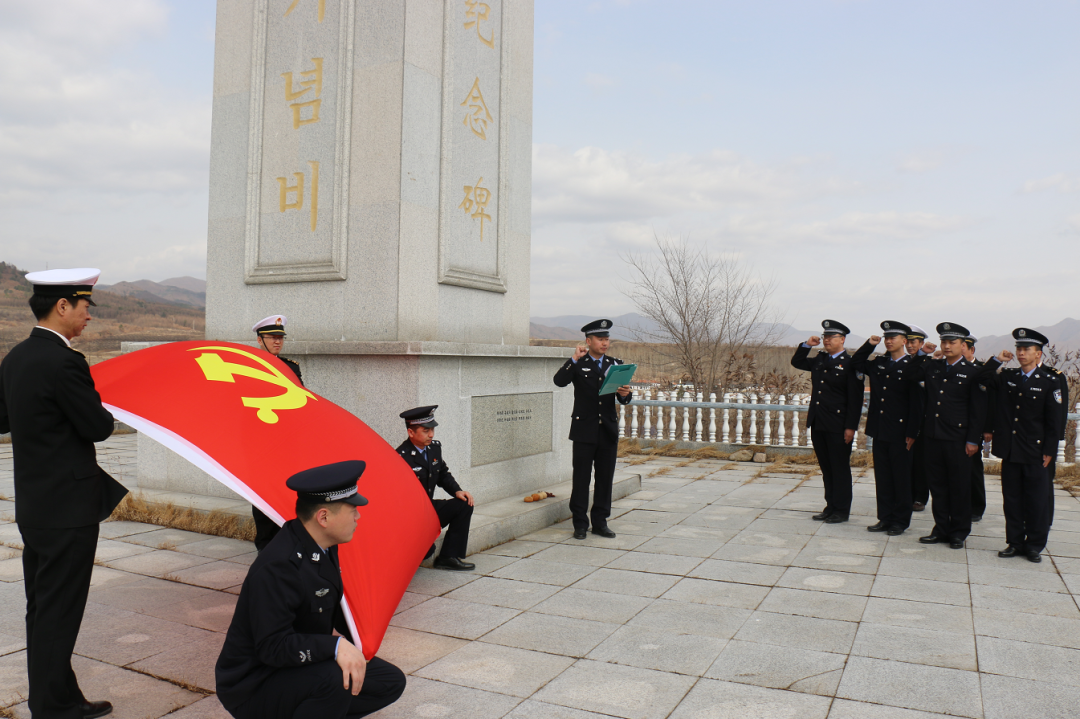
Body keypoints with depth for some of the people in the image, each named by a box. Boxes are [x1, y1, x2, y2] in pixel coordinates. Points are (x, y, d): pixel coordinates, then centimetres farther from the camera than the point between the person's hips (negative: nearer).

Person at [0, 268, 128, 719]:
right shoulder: (63, 362, -20)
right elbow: (98, 428, -15)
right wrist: (101, 407, 4)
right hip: (68, 505, -10)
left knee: (41, 609, 17)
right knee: (58, 612, 1)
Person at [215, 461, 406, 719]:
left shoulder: (323, 548, -1)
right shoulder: (276, 568, -30)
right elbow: (273, 646, -34)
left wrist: (345, 634, 6)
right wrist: (336, 646, -42)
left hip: (306, 665, 9)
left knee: (391, 682, 4)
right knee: (334, 678, -36)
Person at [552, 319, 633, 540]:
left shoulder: (615, 365, 11)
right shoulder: (578, 364, 2)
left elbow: (624, 400, 7)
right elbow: (559, 381, -17)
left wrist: (625, 394, -16)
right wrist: (575, 359, -21)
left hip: (608, 431, 3)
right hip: (584, 431, -3)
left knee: (605, 478, 8)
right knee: (581, 478, 1)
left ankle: (600, 522, 19)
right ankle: (580, 523, 12)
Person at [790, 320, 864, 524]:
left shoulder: (850, 364, -9)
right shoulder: (819, 360, 12)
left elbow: (855, 399, -12)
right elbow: (796, 362, 26)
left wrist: (851, 427, -16)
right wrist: (806, 345, 9)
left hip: (838, 427, -7)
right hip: (818, 424, 7)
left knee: (840, 468, 3)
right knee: (826, 468, 14)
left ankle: (842, 510, 12)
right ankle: (831, 507, 24)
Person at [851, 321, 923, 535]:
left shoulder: (912, 366, -8)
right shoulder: (878, 363, 9)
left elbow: (916, 403, -11)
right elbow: (856, 363, 24)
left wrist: (911, 433, -15)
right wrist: (869, 345, 10)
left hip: (899, 433, -6)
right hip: (879, 430, 6)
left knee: (901, 477, 4)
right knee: (882, 476, 11)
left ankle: (900, 521, 15)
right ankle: (885, 518, 20)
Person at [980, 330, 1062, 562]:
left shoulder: (1049, 382, -3)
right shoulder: (1007, 378, 8)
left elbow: (1054, 421, -4)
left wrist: (1049, 451, -8)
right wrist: (997, 360, -4)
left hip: (1035, 454, -3)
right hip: (1010, 451, 3)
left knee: (1035, 501, 4)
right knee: (1011, 499, 9)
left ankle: (1034, 546, 16)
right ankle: (1015, 543, 19)